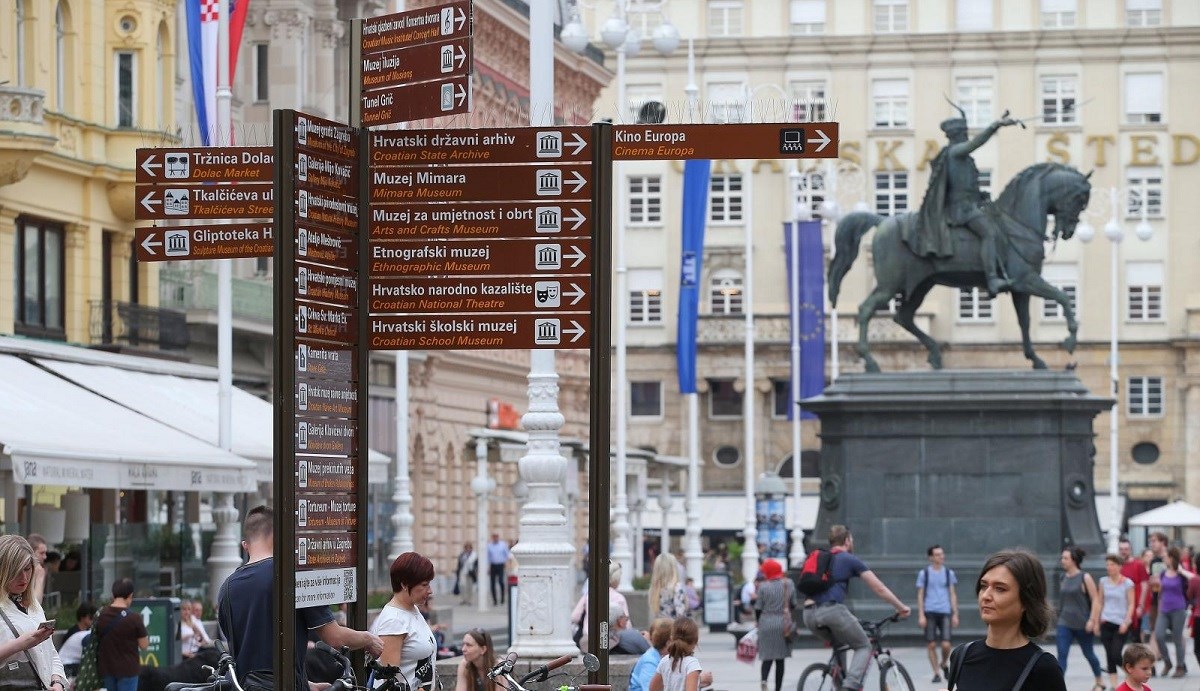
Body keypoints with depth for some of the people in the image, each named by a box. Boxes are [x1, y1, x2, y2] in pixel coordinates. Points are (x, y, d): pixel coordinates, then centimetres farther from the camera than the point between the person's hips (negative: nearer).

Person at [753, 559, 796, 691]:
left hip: (766, 624, -2)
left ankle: (763, 679, -25)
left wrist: (759, 622, 15)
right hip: (783, 625, 2)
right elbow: (793, 604, 9)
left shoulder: (763, 587, -6)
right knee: (780, 659, 9)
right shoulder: (789, 584, 0)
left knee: (767, 657, 2)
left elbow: (758, 608, -2)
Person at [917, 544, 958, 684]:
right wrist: (921, 615, -3)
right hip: (929, 612, -1)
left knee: (946, 644, -9)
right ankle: (936, 672, 9)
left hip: (945, 612, 1)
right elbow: (920, 595, 5)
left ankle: (944, 664, 20)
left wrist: (955, 614, 8)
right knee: (931, 644, -2)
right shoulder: (924, 573, 5)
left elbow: (953, 594, 13)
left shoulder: (949, 573, 10)